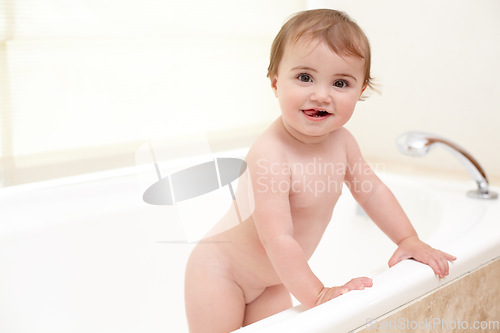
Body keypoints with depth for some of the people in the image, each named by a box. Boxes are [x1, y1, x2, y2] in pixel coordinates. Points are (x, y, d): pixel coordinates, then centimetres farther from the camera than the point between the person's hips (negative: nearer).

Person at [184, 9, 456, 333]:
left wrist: (409, 240, 5)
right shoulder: (270, 154, -35)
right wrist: (317, 294, -30)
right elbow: (278, 238, -34)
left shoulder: (341, 140, -9)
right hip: (220, 271, -7)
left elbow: (372, 190, 6)